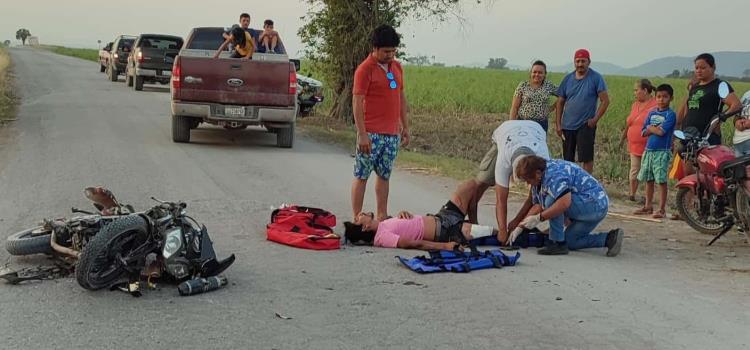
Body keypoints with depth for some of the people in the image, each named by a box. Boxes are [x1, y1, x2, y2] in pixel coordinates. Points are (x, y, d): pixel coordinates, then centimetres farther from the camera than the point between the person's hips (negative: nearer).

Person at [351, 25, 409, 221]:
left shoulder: (396, 67, 12)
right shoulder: (365, 70, -10)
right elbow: (357, 102, -13)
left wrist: (405, 127, 16)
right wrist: (362, 134, -18)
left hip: (392, 133, 7)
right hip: (372, 134, -7)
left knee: (384, 175, 13)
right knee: (361, 175, -1)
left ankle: (382, 217, 20)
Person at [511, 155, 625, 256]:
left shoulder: (553, 174, -24)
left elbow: (565, 203, -37)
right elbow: (537, 206, 14)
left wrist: (539, 218, -30)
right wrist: (520, 226, 10)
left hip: (595, 204, -11)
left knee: (552, 201, -23)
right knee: (569, 241, 14)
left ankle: (558, 243, -14)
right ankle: (609, 238, 11)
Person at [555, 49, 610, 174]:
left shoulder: (596, 78, -4)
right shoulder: (568, 79, 7)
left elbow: (605, 100, -6)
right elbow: (560, 102, 10)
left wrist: (595, 119, -13)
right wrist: (558, 124, 4)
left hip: (586, 125, -4)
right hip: (567, 126, 4)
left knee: (586, 158, -6)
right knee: (568, 159, 10)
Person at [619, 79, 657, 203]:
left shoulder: (655, 105, -10)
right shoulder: (635, 105, 13)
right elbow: (628, 124, 22)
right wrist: (622, 138, 26)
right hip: (634, 145, 6)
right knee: (634, 170, 8)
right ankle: (632, 194, 18)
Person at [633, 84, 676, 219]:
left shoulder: (670, 114, -7)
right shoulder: (652, 113, 12)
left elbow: (661, 131, -18)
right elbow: (644, 132, 6)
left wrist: (650, 128, -2)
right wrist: (655, 129, -9)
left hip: (662, 152, -6)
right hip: (649, 150, 6)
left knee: (661, 180, -5)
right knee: (648, 179, 12)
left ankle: (662, 209, -1)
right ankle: (648, 206, 23)